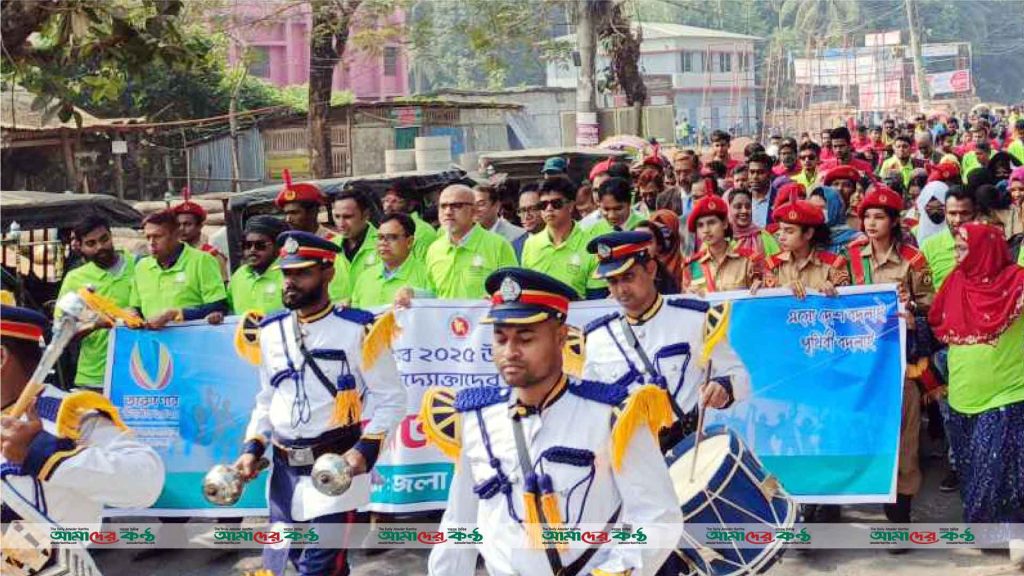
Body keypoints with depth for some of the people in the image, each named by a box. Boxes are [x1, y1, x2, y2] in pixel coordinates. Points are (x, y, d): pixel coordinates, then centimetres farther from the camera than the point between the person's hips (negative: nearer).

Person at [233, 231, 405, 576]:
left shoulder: (356, 329, -9)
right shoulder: (271, 331, 9)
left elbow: (390, 399, -6)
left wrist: (366, 449, -18)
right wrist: (252, 449, 8)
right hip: (284, 468, 6)